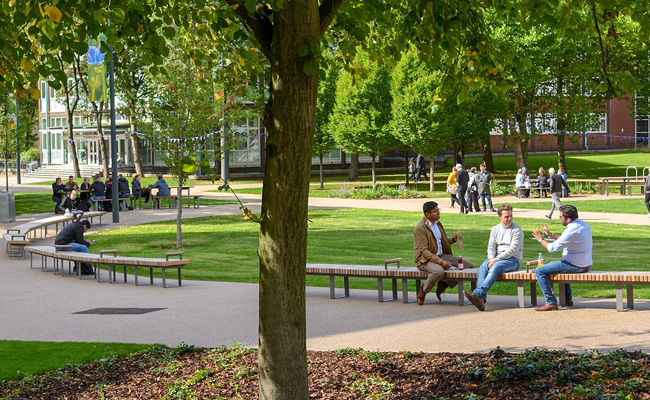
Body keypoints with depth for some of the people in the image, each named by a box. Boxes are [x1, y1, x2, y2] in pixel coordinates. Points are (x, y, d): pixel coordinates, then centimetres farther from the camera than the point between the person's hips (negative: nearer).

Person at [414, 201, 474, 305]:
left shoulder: (437, 223, 13)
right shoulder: (420, 228, -13)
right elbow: (424, 251, -19)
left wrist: (454, 239, 2)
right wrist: (440, 261, -27)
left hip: (442, 255, 8)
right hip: (426, 259, -8)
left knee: (470, 266, -4)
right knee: (439, 271, -42)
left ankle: (443, 285, 6)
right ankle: (422, 292, -13)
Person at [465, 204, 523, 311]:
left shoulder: (517, 230, -1)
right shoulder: (495, 229, 18)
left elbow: (513, 249, -11)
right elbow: (491, 246, 12)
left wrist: (497, 259, -18)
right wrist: (491, 258, -11)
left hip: (513, 259, -5)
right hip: (496, 257, 5)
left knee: (495, 267, -35)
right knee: (482, 268, -26)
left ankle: (477, 293, -48)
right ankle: (481, 299, -41)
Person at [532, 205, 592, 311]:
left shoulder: (572, 230, -23)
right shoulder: (584, 225, 7)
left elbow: (553, 248, -17)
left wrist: (541, 239, -1)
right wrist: (551, 235, 18)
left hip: (575, 266, -10)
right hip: (585, 265, 10)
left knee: (539, 271, -7)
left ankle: (551, 303, -8)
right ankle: (568, 299, 35)